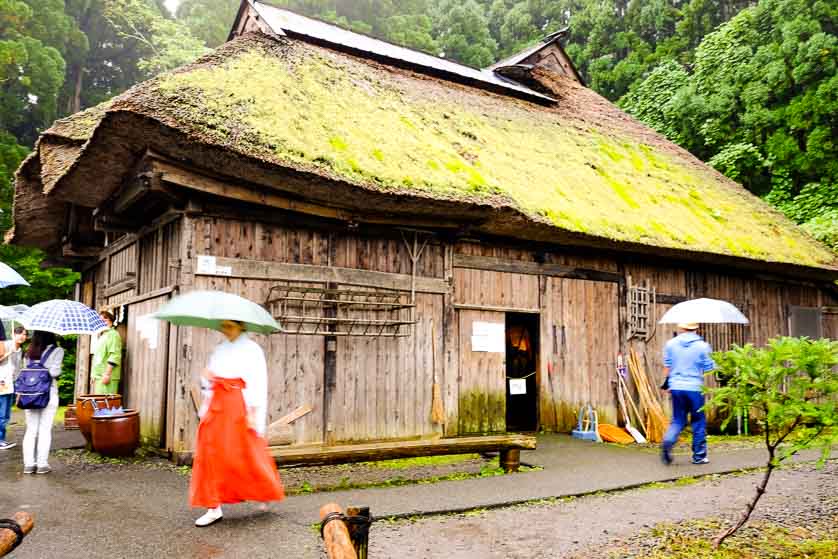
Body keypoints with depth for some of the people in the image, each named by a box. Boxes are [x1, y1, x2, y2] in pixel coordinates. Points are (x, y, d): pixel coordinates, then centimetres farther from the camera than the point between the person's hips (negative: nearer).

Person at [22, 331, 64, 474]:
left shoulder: (30, 352, 9)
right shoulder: (57, 351, -5)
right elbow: (55, 371, -12)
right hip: (48, 393, -4)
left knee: (30, 429, 10)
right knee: (45, 429, 2)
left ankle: (28, 464, 10)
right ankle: (42, 464, 4)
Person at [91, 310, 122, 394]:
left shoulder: (113, 334, -8)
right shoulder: (101, 336, 23)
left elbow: (114, 356, -18)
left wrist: (107, 374, -23)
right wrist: (94, 374, 22)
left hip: (106, 377, -10)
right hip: (98, 376, 10)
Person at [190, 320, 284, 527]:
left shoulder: (251, 349, -4)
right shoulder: (220, 350, 15)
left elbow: (258, 382, -9)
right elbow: (211, 377, 18)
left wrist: (253, 412, -15)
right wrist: (208, 376, -6)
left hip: (240, 406, -6)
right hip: (217, 405, 6)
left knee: (248, 455, -1)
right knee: (210, 453, 1)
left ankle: (269, 492, 25)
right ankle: (214, 507, 8)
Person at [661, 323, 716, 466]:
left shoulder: (671, 344, 1)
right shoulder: (702, 346, -6)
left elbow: (667, 367, 7)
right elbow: (709, 369, -1)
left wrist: (667, 382, 20)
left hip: (676, 387, 2)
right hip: (695, 388, -2)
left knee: (678, 420, 12)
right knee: (698, 422, 11)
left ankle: (668, 442, -14)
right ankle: (699, 455, 17)